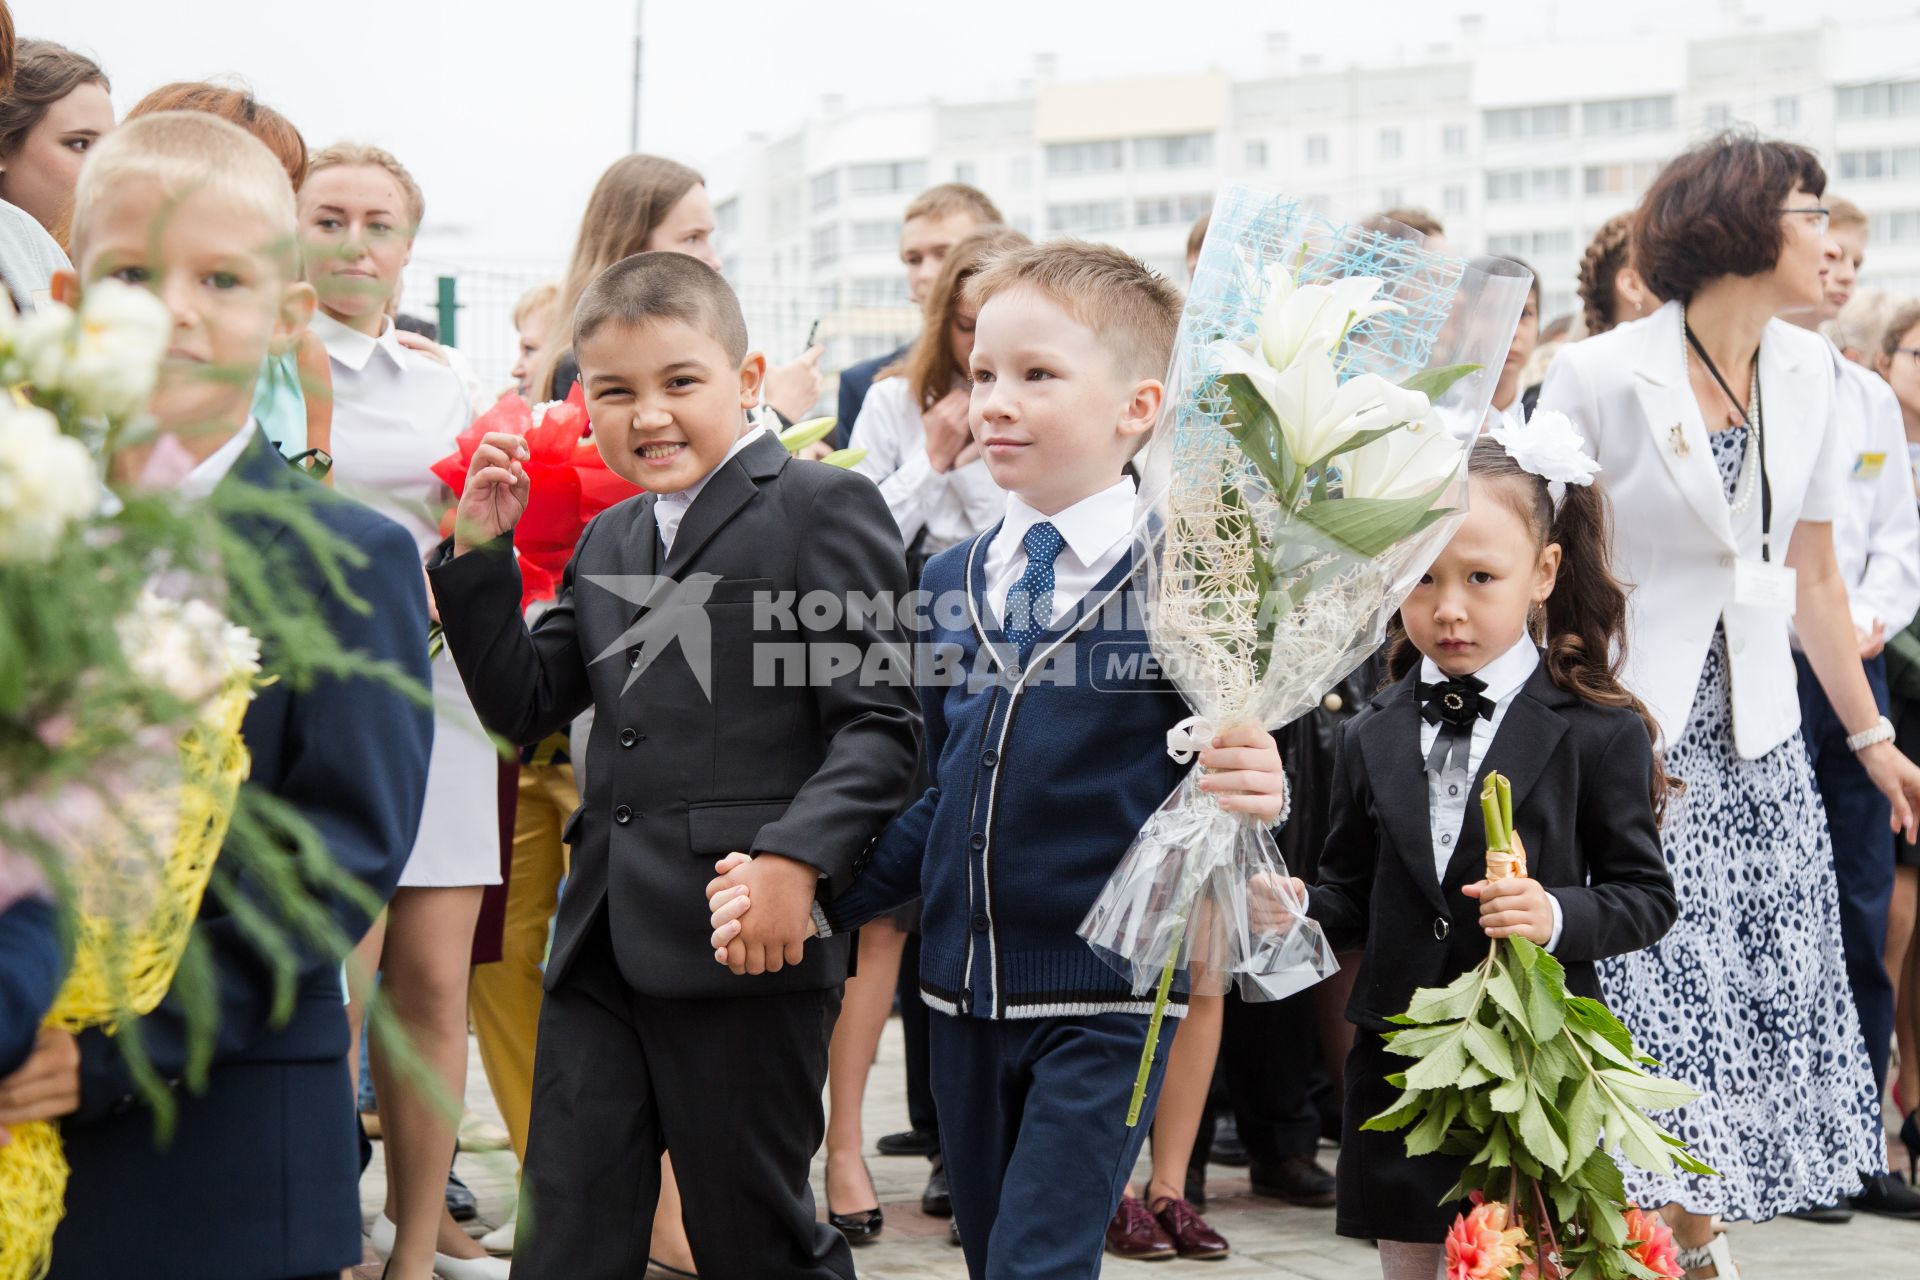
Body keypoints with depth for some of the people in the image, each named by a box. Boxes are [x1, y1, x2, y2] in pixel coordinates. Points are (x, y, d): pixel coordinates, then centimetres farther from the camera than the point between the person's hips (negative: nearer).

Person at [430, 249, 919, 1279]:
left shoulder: (822, 507, -4)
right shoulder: (607, 541, 19)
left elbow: (879, 720, -11)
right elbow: (524, 705, 18)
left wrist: (797, 858, -24)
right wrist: (479, 551, 8)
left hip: (748, 937, -6)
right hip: (602, 942, 7)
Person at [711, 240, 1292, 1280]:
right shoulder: (951, 583, 7)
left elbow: (1224, 781, -9)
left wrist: (1252, 797, -31)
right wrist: (811, 894, 6)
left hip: (1107, 1002, -6)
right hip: (965, 995, 6)